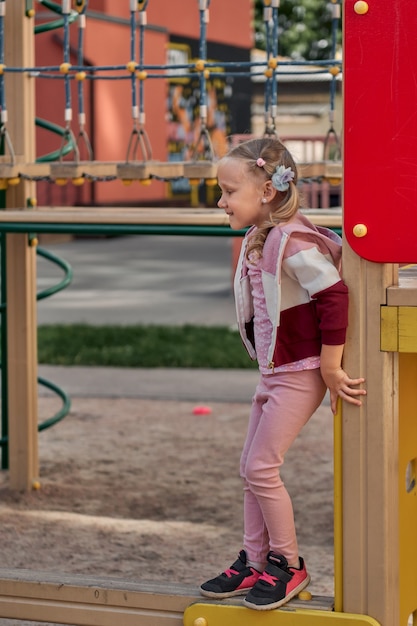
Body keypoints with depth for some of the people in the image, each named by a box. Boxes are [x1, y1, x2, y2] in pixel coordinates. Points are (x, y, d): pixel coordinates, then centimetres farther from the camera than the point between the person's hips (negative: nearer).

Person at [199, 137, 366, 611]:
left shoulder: (292, 242, -22)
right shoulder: (257, 239, 7)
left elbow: (334, 296, -26)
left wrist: (330, 368, -22)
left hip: (299, 374, -10)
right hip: (273, 372, 10)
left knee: (261, 469, -6)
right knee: (251, 469, 13)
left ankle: (288, 566, 10)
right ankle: (254, 563, 24)